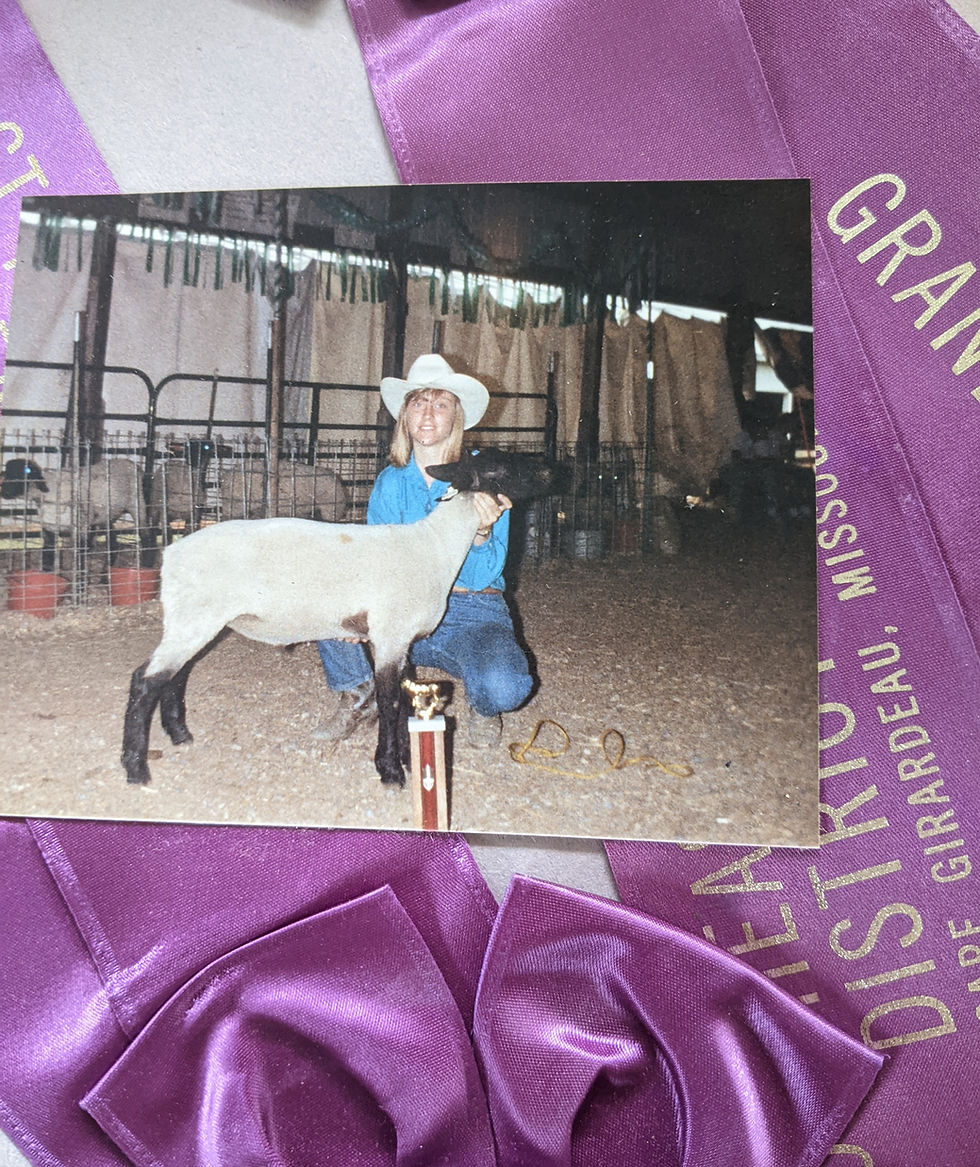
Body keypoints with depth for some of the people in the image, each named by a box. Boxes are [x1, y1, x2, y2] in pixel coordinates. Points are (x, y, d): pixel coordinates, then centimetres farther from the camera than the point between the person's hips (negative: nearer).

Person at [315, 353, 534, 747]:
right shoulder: (390, 482, 4)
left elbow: (480, 578, -11)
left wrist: (482, 533, -33)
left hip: (471, 615, -3)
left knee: (504, 687, -34)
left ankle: (483, 708, 7)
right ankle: (359, 697, 4)